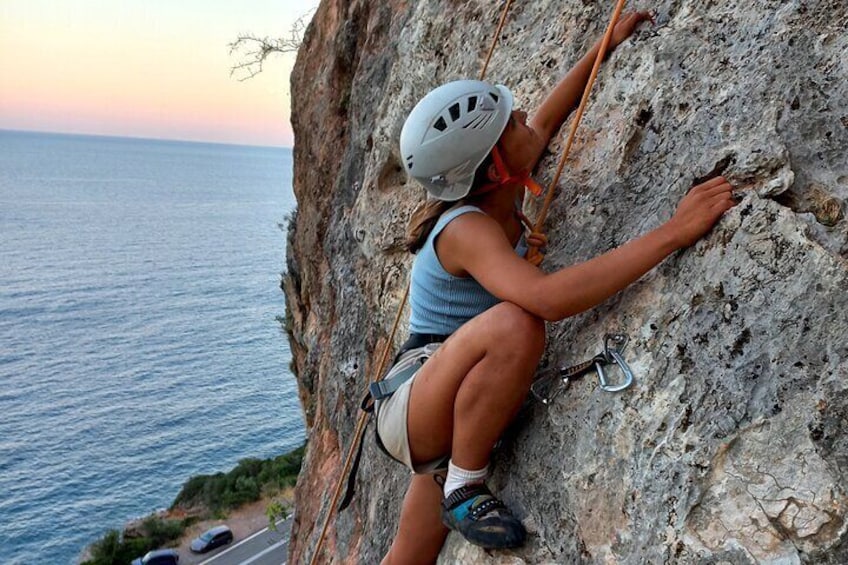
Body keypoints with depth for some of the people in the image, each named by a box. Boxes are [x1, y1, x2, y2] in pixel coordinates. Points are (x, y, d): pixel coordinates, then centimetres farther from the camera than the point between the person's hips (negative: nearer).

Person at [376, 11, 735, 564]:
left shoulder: (500, 193, -1)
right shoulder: (465, 230, -26)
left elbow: (547, 121, 15)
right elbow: (550, 298, -44)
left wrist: (607, 44, 22)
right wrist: (672, 232, -39)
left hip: (442, 423, 8)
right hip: (411, 409, -8)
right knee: (515, 325, -35)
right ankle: (464, 488, -17)